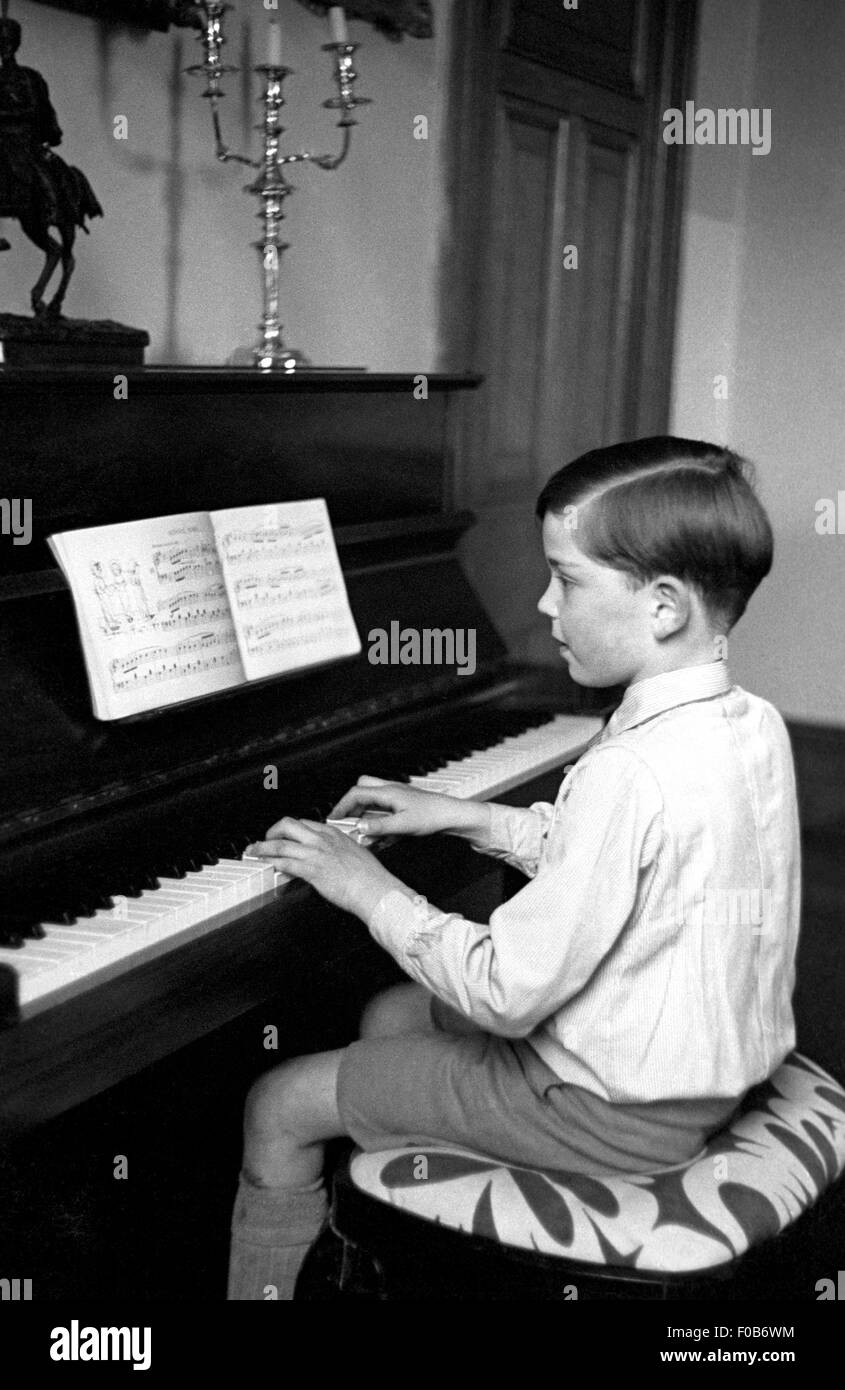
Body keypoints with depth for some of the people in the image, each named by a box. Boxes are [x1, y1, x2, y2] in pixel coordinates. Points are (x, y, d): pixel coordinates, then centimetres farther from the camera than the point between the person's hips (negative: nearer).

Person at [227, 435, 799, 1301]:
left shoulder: (630, 772, -31)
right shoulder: (755, 725, -2)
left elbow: (506, 993, -27)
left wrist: (369, 888, -16)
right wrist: (464, 817, 9)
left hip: (615, 1115, -9)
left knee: (280, 1107, 0)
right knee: (389, 1017, 24)